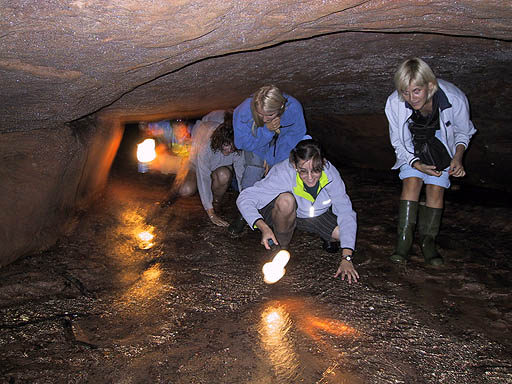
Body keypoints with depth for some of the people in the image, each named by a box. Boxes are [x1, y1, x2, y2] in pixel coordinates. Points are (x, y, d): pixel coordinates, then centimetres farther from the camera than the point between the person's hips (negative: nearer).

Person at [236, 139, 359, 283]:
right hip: (280, 213, -2)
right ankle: (282, 249, -12)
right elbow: (244, 198, -32)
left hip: (313, 215, 3)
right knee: (286, 200, -37)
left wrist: (346, 258, -32)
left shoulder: (330, 173, -26)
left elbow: (346, 213, -24)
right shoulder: (283, 173, -34)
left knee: (344, 232, -19)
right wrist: (263, 228, -48)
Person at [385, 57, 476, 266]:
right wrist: (418, 165, -29)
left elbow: (463, 131, -9)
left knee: (436, 189, -8)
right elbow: (399, 144, -15)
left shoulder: (455, 99, -33)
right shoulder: (394, 104, -31)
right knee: (411, 182, -16)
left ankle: (428, 241, 5)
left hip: (441, 146, 0)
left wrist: (458, 157, -23)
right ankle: (403, 241, -11)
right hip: (412, 148, 0)